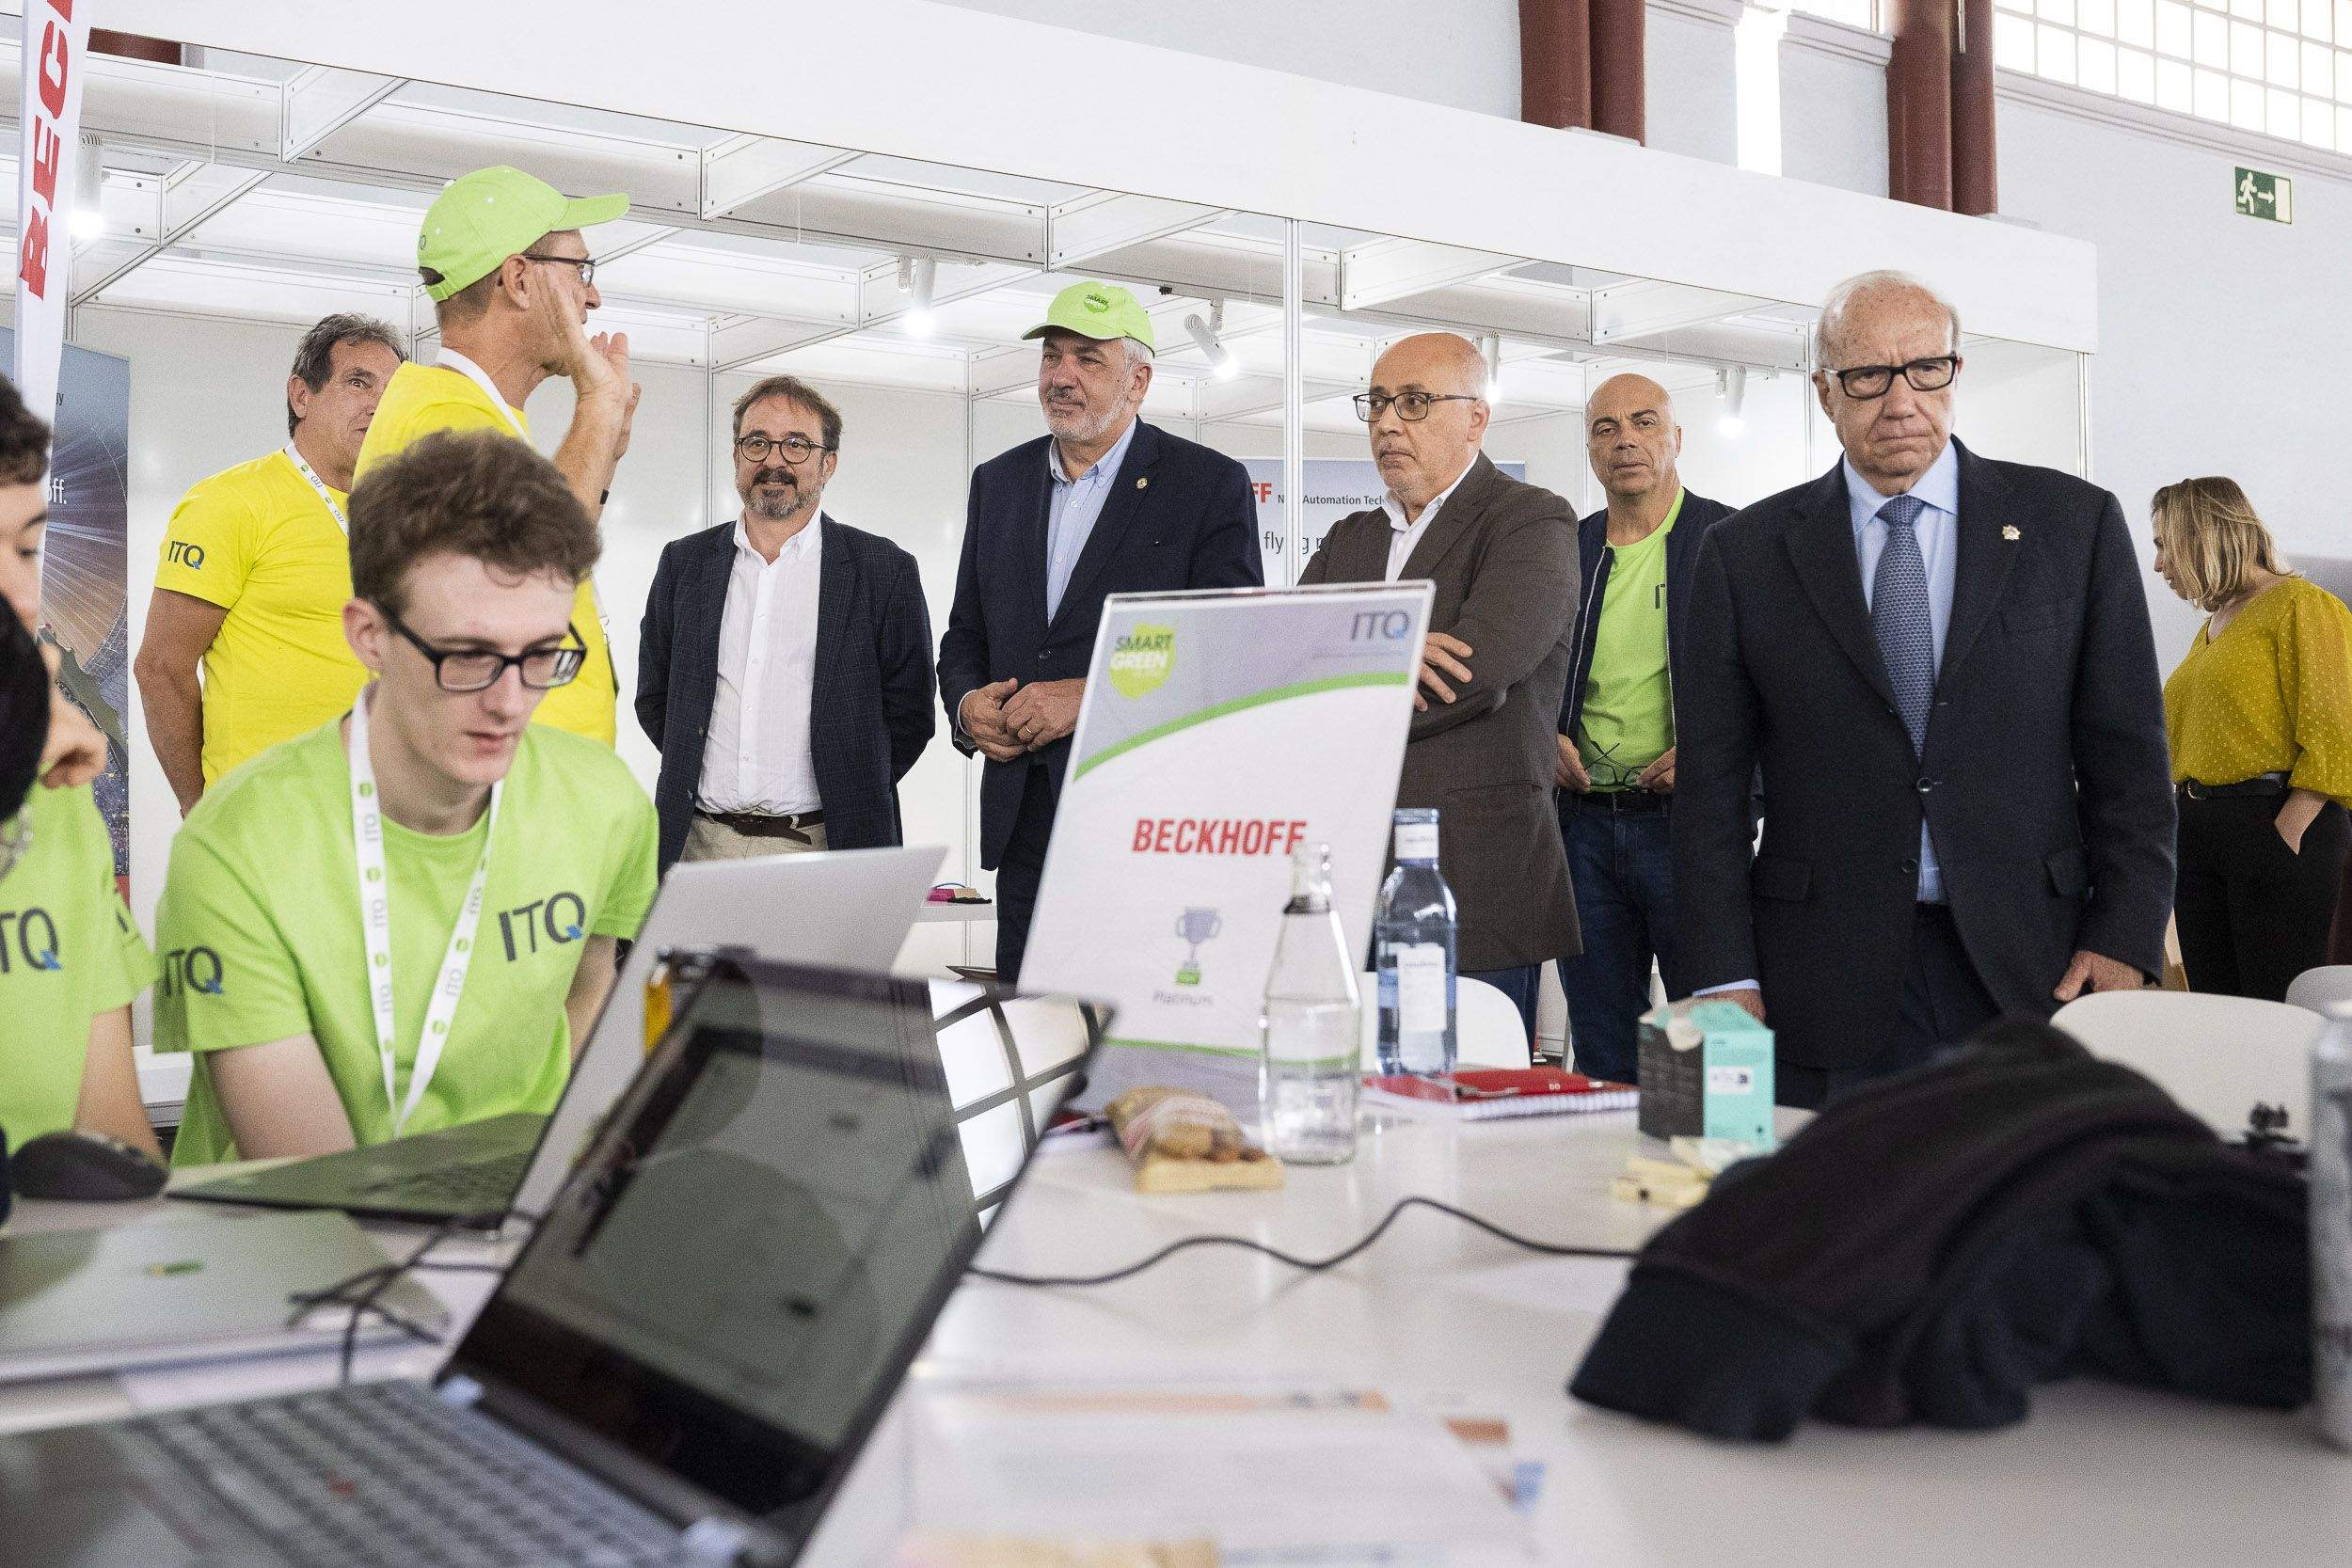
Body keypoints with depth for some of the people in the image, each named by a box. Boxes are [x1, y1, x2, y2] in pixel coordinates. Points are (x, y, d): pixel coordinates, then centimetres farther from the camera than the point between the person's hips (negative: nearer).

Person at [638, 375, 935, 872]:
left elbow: (908, 714, 3)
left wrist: (848, 801, 0)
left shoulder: (884, 570, 1)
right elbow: (654, 697, 17)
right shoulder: (684, 562, 10)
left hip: (824, 845, -2)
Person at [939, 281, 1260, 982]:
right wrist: (967, 703, -2)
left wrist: (1092, 698, -17)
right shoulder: (998, 482, 15)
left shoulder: (1210, 484, -2)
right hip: (1025, 819, 5)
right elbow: (965, 635, 20)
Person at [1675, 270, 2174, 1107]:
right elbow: (1711, 786, 3)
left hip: (2032, 973, 1)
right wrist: (1727, 979, -4)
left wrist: (2127, 941, -3)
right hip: (1826, 992, 0)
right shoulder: (1745, 553, 5)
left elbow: (2127, 756, 6)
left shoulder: (2074, 523, 6)